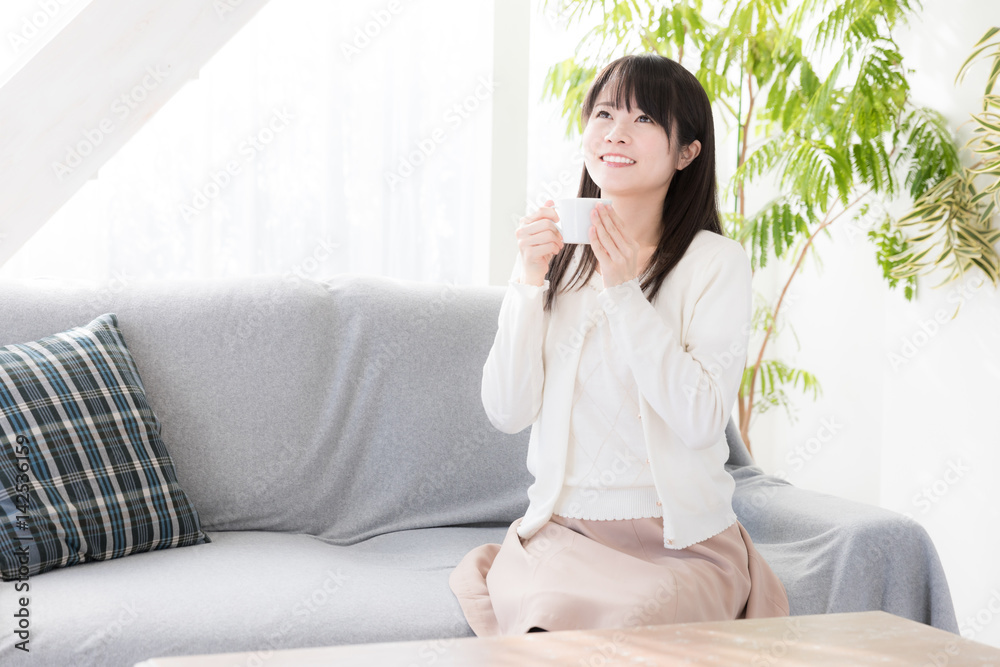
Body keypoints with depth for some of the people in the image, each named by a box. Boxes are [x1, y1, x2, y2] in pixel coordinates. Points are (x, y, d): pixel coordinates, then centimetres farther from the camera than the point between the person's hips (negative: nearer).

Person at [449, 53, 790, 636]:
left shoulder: (717, 262, -3)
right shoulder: (557, 252, 8)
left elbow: (700, 419, -15)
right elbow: (508, 412, 1)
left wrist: (625, 291, -16)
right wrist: (528, 283, -10)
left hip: (681, 543, -2)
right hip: (560, 530, 2)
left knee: (635, 617, -30)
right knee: (550, 614, -27)